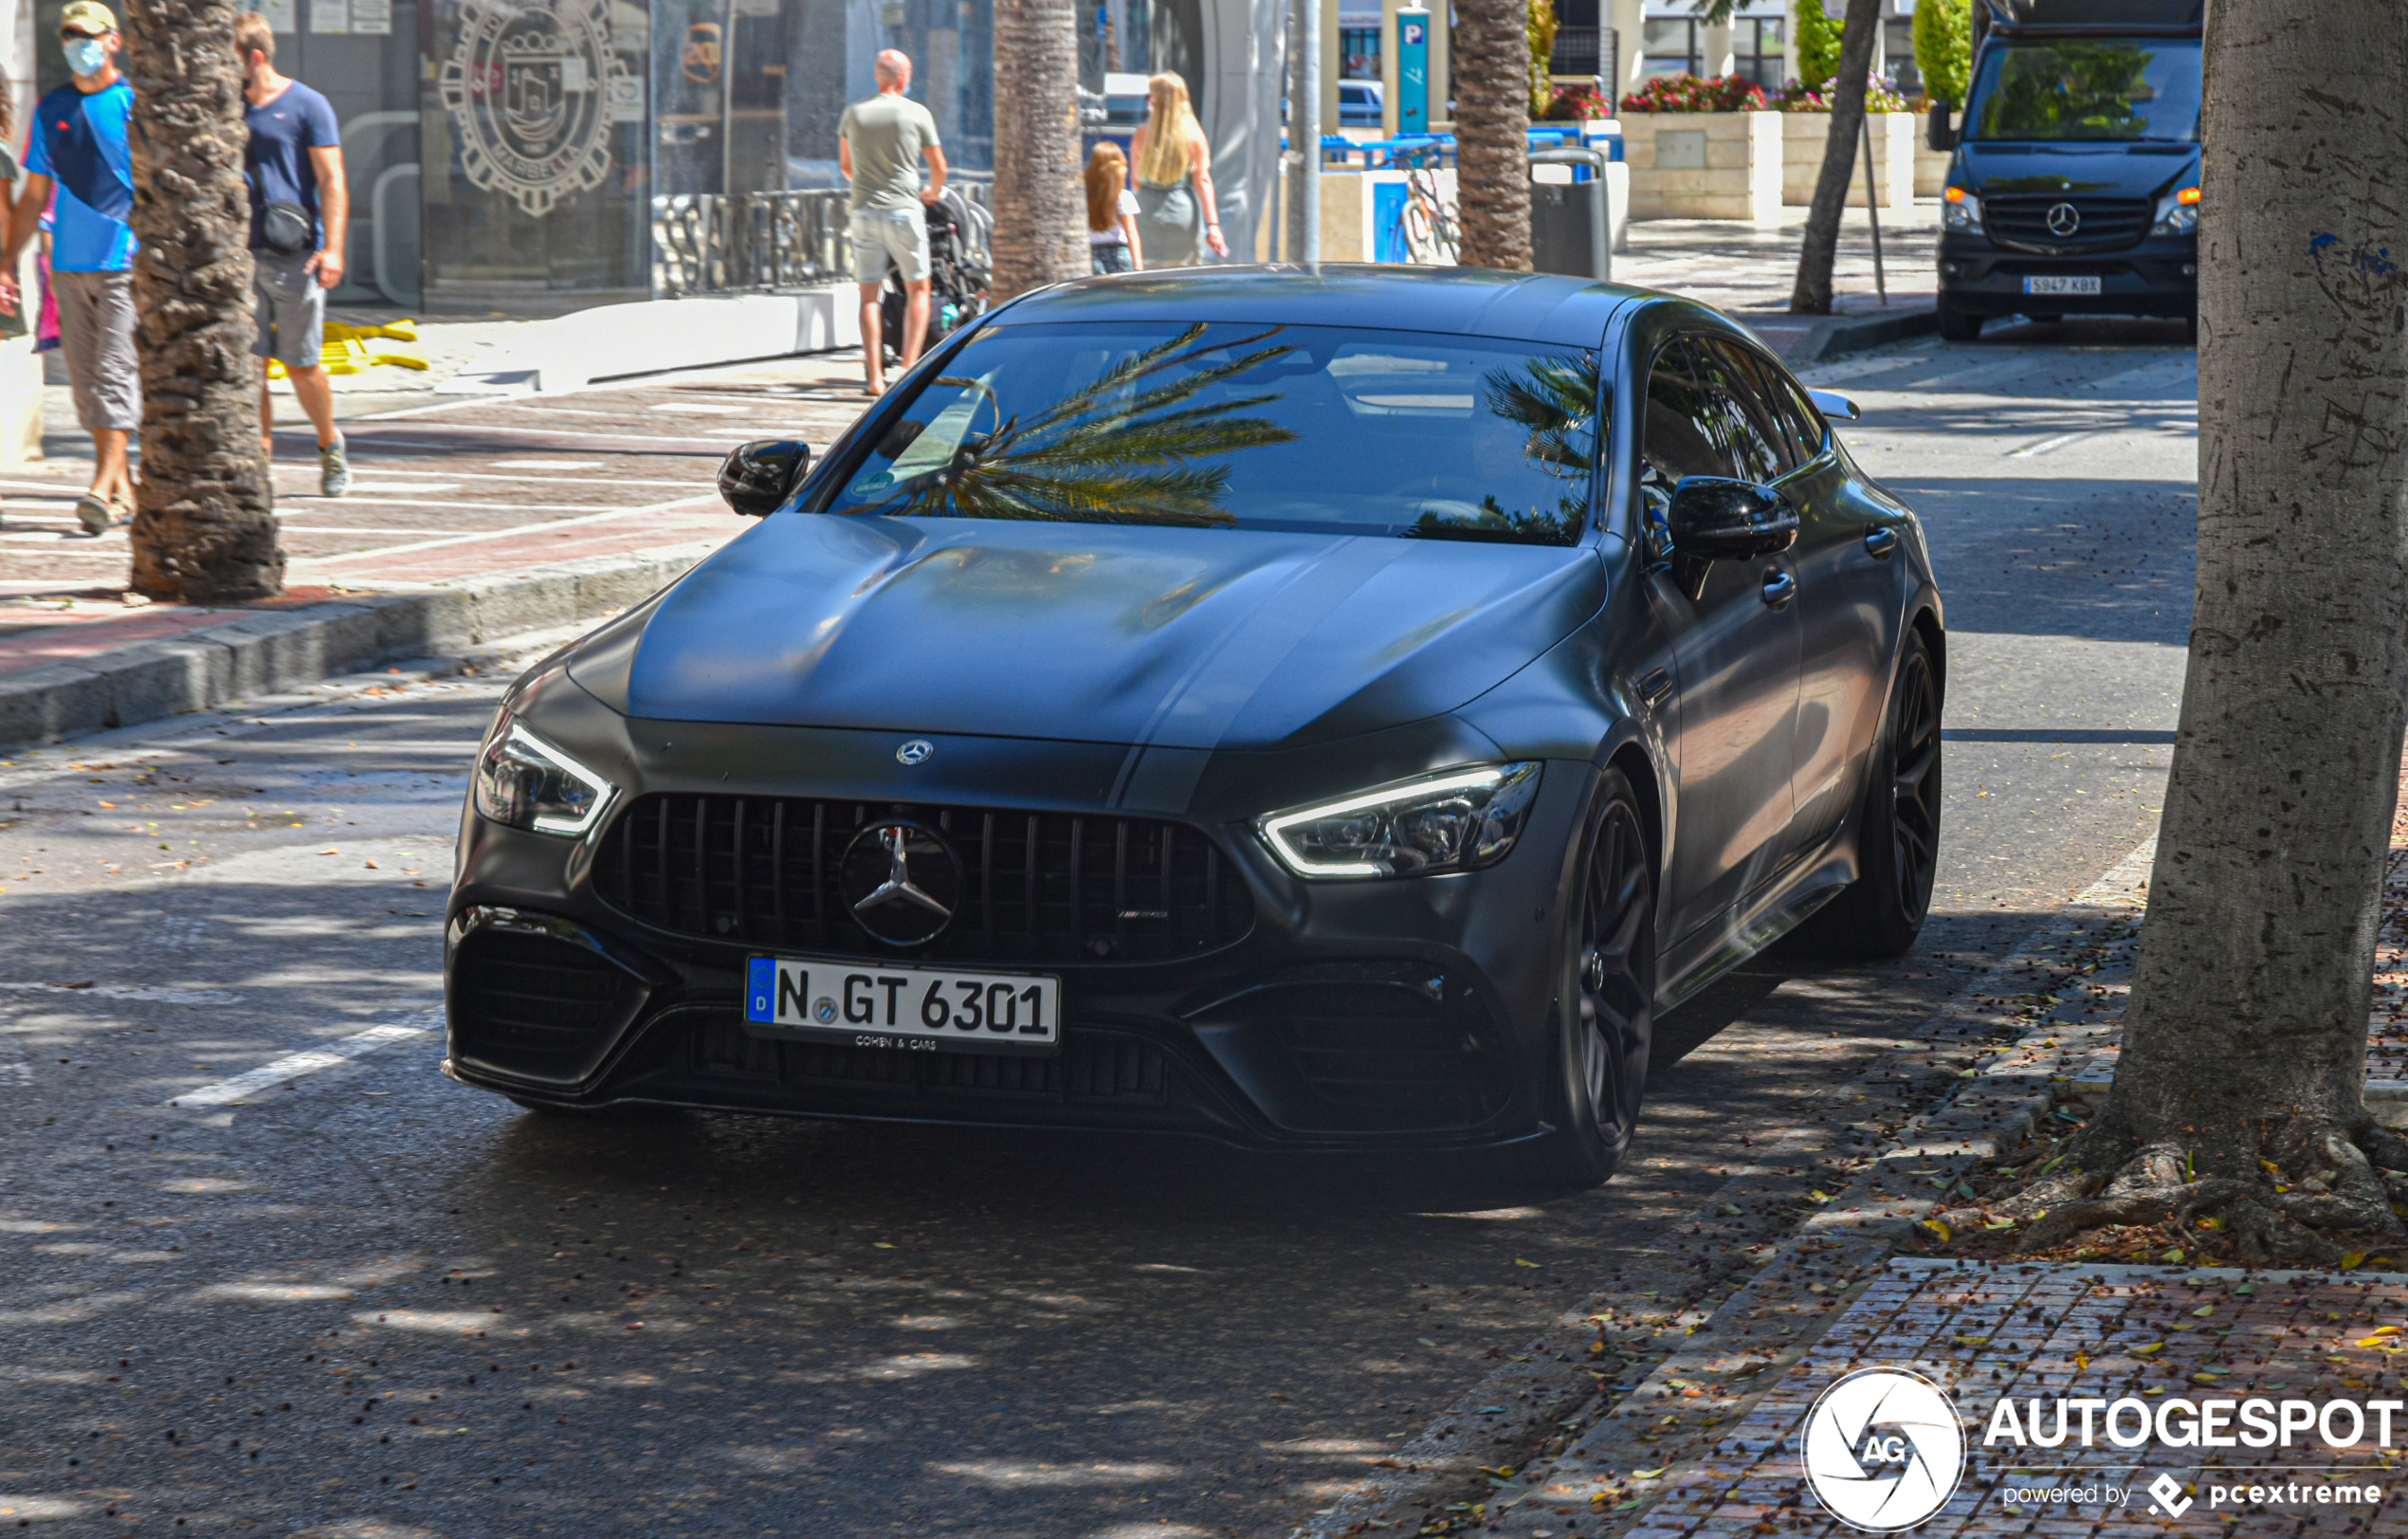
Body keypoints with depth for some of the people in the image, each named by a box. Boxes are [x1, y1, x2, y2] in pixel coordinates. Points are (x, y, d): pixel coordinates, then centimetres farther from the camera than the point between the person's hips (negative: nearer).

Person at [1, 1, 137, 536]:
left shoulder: (136, 104, -2)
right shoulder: (51, 109, 12)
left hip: (126, 263, -5)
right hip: (70, 265, 5)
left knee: (116, 373, -12)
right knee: (86, 380, 6)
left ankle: (103, 489, -16)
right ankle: (124, 489, 15)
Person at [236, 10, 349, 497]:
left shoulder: (306, 106, -2)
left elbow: (332, 182, -5)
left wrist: (332, 248, -15)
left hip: (293, 256, -4)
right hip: (240, 256, 4)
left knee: (301, 366, 3)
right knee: (248, 362, -4)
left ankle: (330, 446, 25)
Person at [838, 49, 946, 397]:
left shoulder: (854, 113, 5)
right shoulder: (917, 114, -2)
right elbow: (938, 167, 5)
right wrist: (933, 192, 28)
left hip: (864, 211, 2)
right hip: (904, 211, -2)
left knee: (869, 295, 6)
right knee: (917, 290, 10)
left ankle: (875, 377, -2)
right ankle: (909, 368, -2)